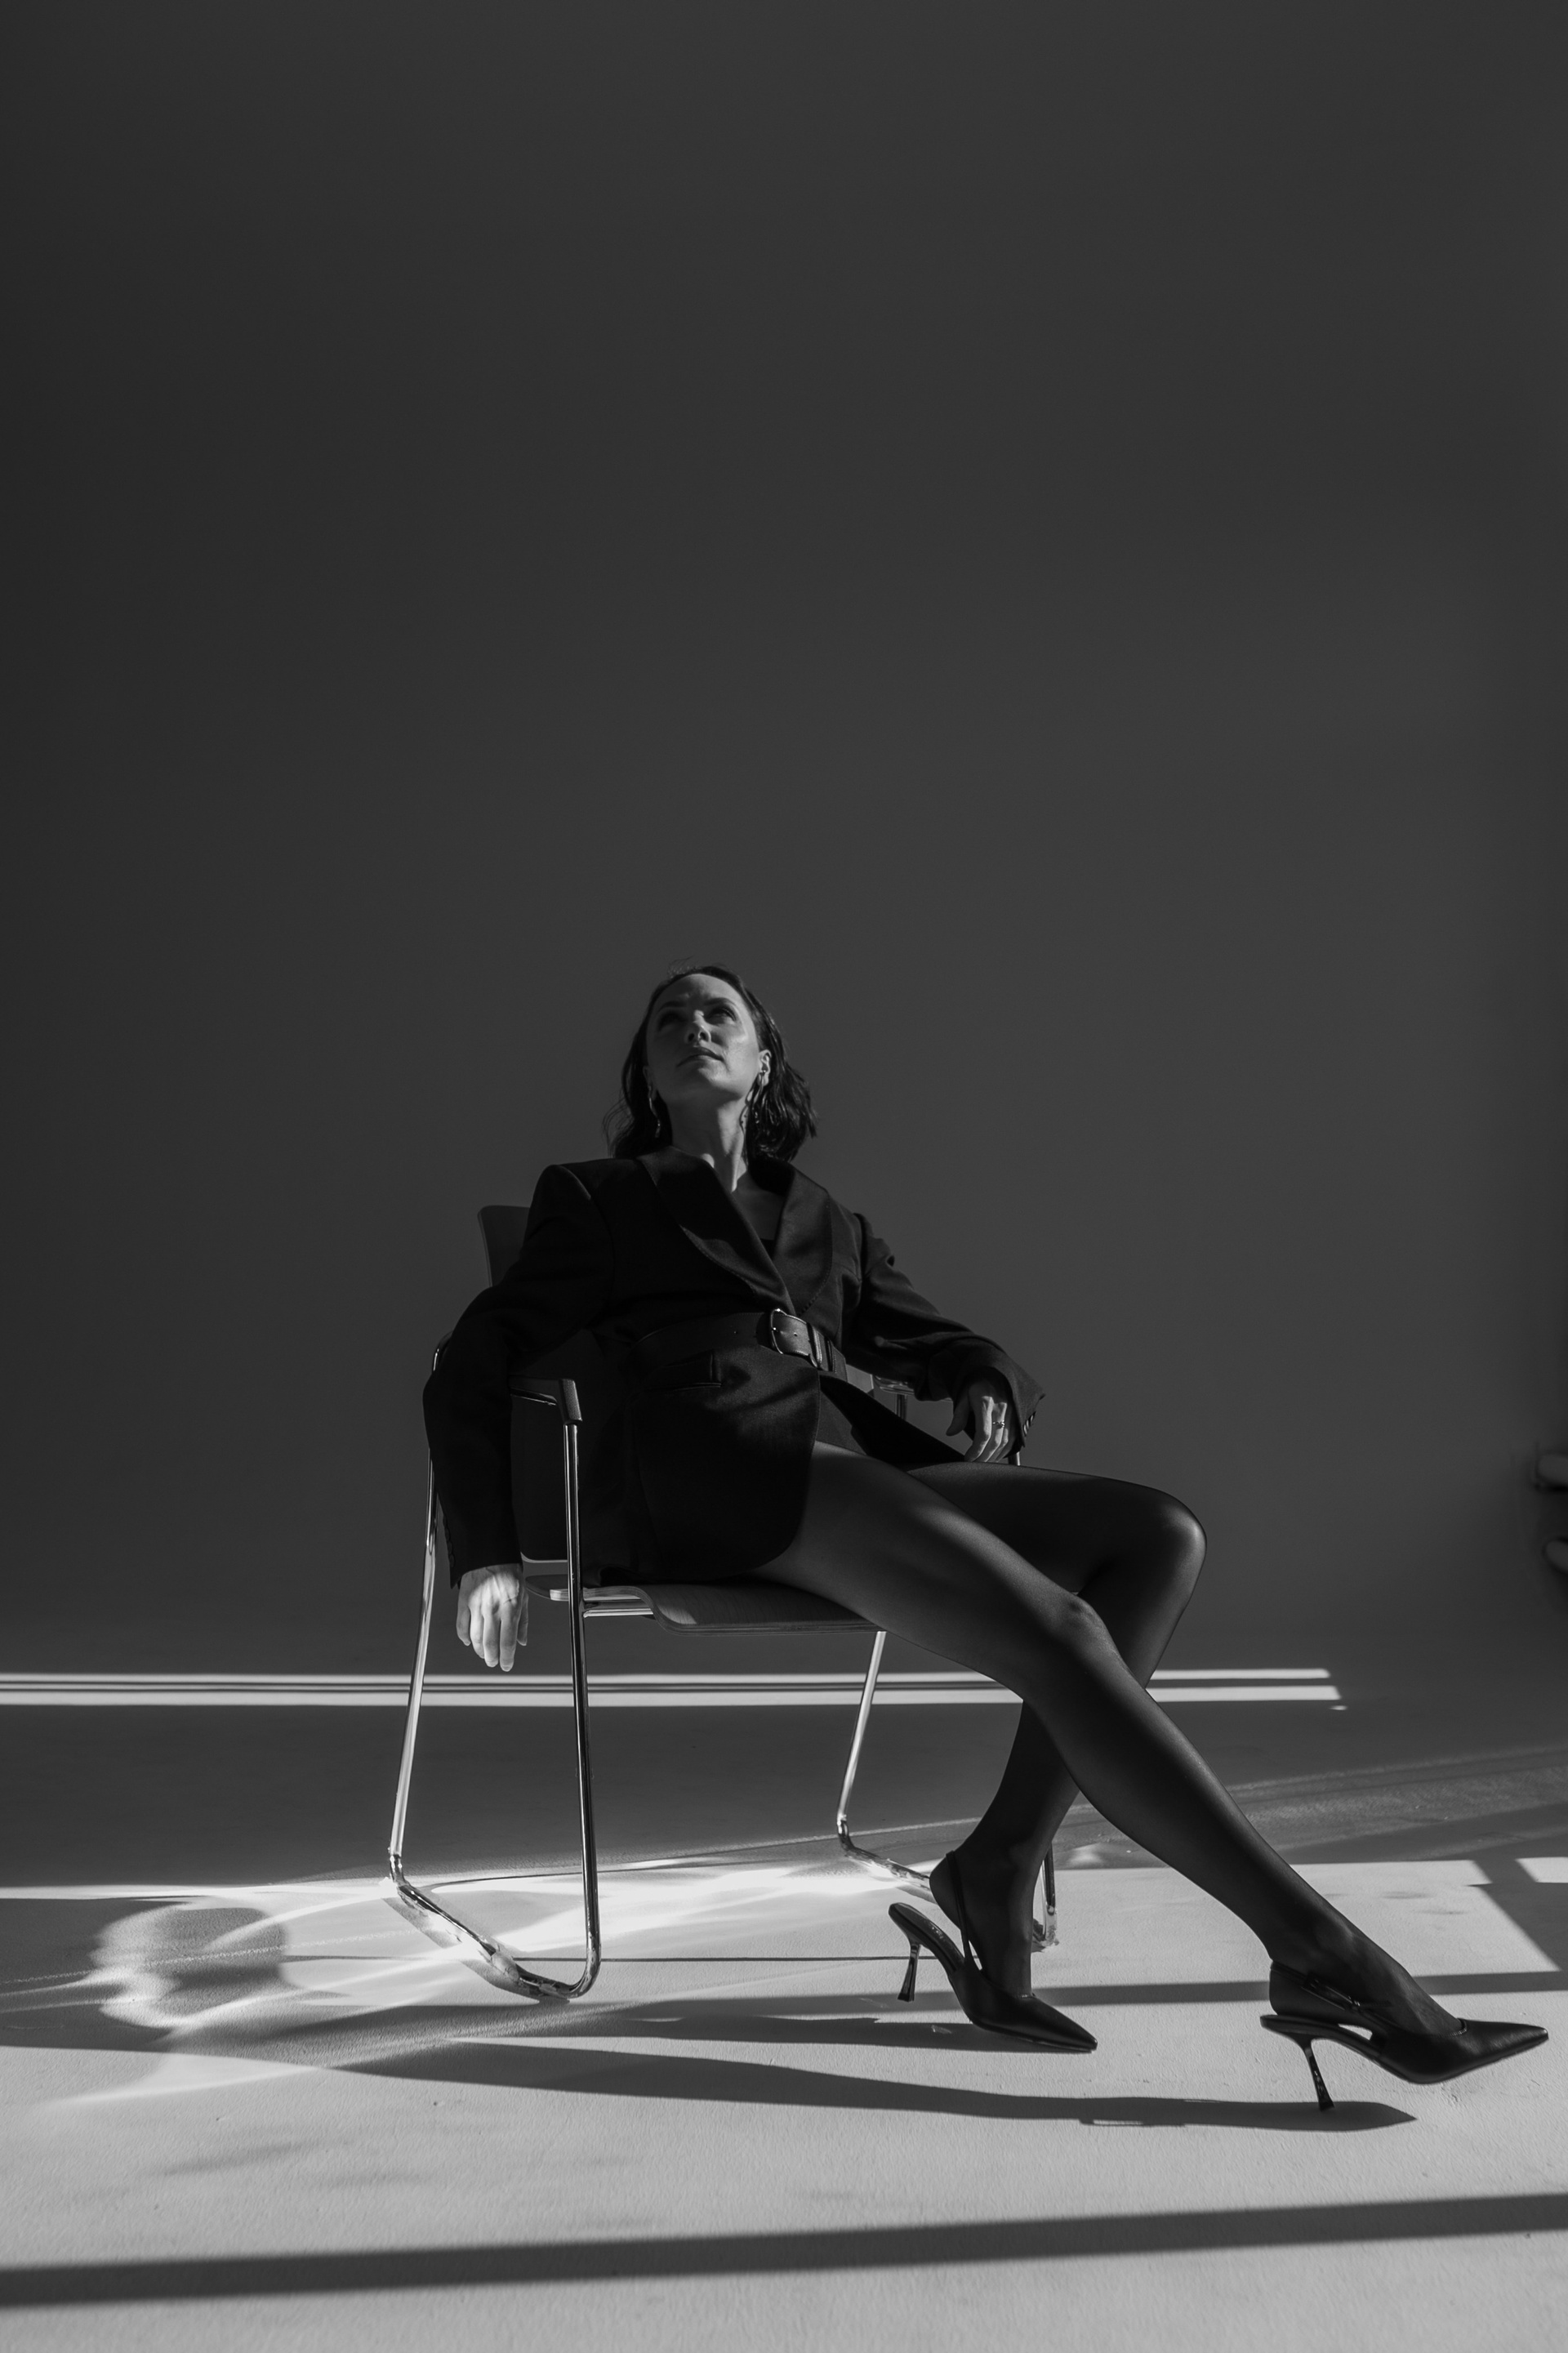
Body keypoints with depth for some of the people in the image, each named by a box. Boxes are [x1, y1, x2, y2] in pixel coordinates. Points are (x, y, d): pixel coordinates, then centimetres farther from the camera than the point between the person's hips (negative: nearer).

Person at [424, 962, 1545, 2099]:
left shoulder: (828, 1225, 32)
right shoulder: (598, 1198, 20)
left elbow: (945, 1344, 26)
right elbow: (471, 1369, 13)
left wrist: (991, 1388, -1)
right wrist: (485, 1554, -2)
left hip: (851, 1467, 6)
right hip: (728, 1468, -6)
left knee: (1160, 1536, -18)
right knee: (1060, 1634, -27)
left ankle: (1000, 1872, -20)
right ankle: (1316, 1948, -25)